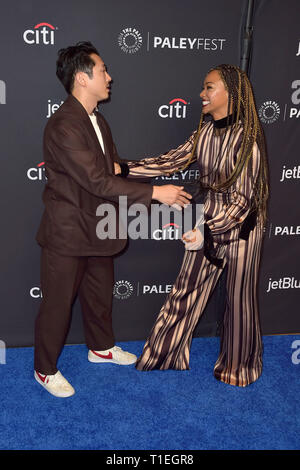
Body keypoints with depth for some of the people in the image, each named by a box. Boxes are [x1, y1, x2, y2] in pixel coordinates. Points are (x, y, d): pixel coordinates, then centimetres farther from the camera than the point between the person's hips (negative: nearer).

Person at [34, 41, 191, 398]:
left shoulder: (97, 120, 8)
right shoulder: (64, 126, -24)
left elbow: (115, 168, 13)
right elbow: (98, 181, -28)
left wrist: (146, 201, 4)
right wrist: (154, 192, -25)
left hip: (96, 228, 9)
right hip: (66, 233, -9)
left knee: (100, 293, 23)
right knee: (58, 303, 7)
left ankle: (101, 348, 47)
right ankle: (45, 369, 28)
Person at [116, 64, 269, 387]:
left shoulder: (248, 139, -19)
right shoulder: (205, 132, 0)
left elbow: (242, 198, -21)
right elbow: (170, 161, -1)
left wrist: (209, 231, -31)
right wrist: (123, 168, -9)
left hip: (240, 227, -6)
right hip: (208, 221, 6)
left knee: (239, 299, 11)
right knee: (186, 291, 14)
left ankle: (239, 366, 35)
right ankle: (164, 355, 33)